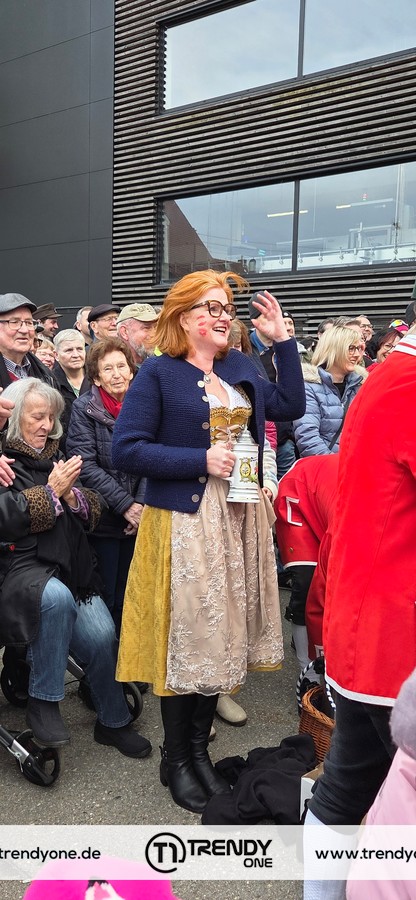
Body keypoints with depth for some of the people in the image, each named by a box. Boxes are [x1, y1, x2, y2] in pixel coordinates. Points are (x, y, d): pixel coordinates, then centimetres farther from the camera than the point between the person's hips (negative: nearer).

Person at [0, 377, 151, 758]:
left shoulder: (56, 456, 19)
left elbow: (92, 513, 17)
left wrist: (72, 495, -4)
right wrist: (51, 490, -10)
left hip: (70, 566, 5)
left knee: (102, 636, -14)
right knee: (56, 596, -37)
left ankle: (114, 722, 12)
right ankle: (43, 702, -16)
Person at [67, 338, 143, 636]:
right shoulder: (84, 409, -4)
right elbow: (86, 465, -12)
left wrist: (141, 504, -13)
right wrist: (126, 505, -16)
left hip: (138, 518, 3)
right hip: (102, 519, -3)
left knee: (129, 598, 11)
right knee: (105, 599, 3)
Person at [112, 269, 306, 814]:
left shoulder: (239, 367, 12)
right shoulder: (158, 373, -7)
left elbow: (290, 406, 17)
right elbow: (125, 450, -13)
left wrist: (283, 341, 12)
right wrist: (202, 460, -17)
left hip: (241, 520, 6)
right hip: (185, 523, -6)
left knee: (223, 633, 12)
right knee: (187, 636, 2)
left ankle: (200, 750, 30)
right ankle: (175, 760, 24)